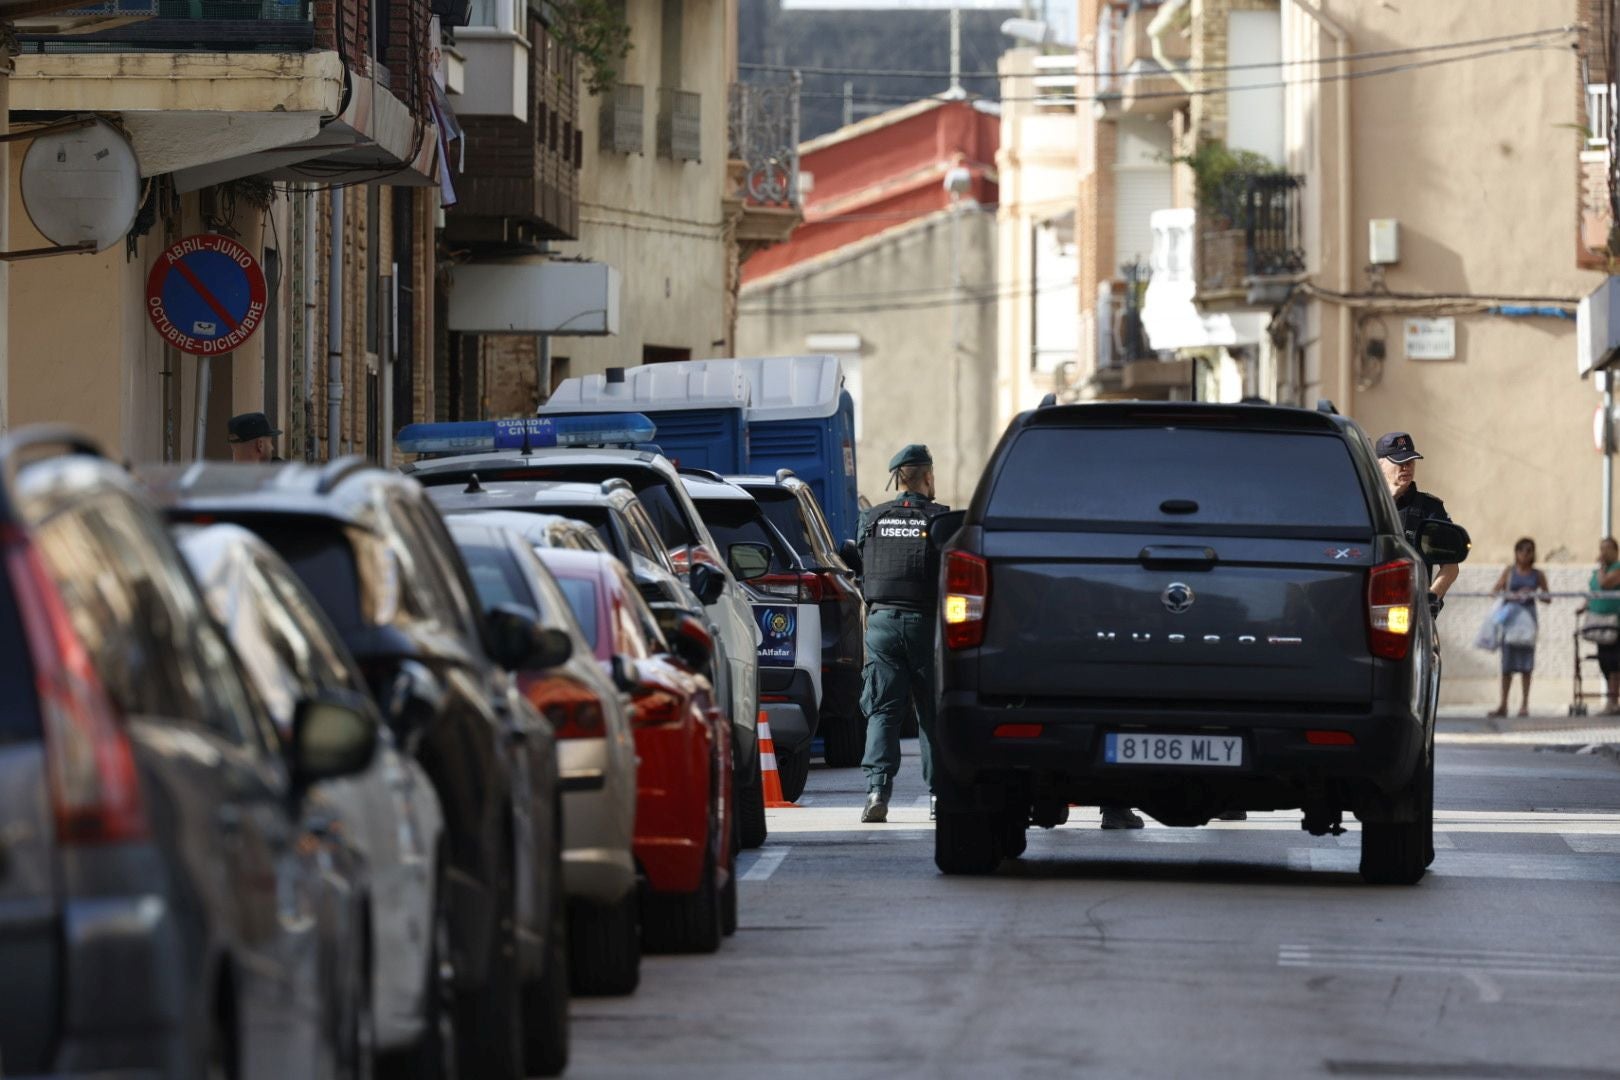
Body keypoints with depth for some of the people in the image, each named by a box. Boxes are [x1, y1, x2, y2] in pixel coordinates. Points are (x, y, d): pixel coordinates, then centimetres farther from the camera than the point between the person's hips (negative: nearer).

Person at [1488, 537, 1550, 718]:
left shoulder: (1538, 575, 7)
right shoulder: (1510, 572, 8)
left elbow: (1548, 598, 9)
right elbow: (1494, 591, 6)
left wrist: (1534, 595, -11)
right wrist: (1512, 595, -12)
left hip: (1527, 617, -1)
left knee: (1526, 662, -3)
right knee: (1507, 663, 0)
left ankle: (1524, 704, 2)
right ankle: (1503, 705, 3)